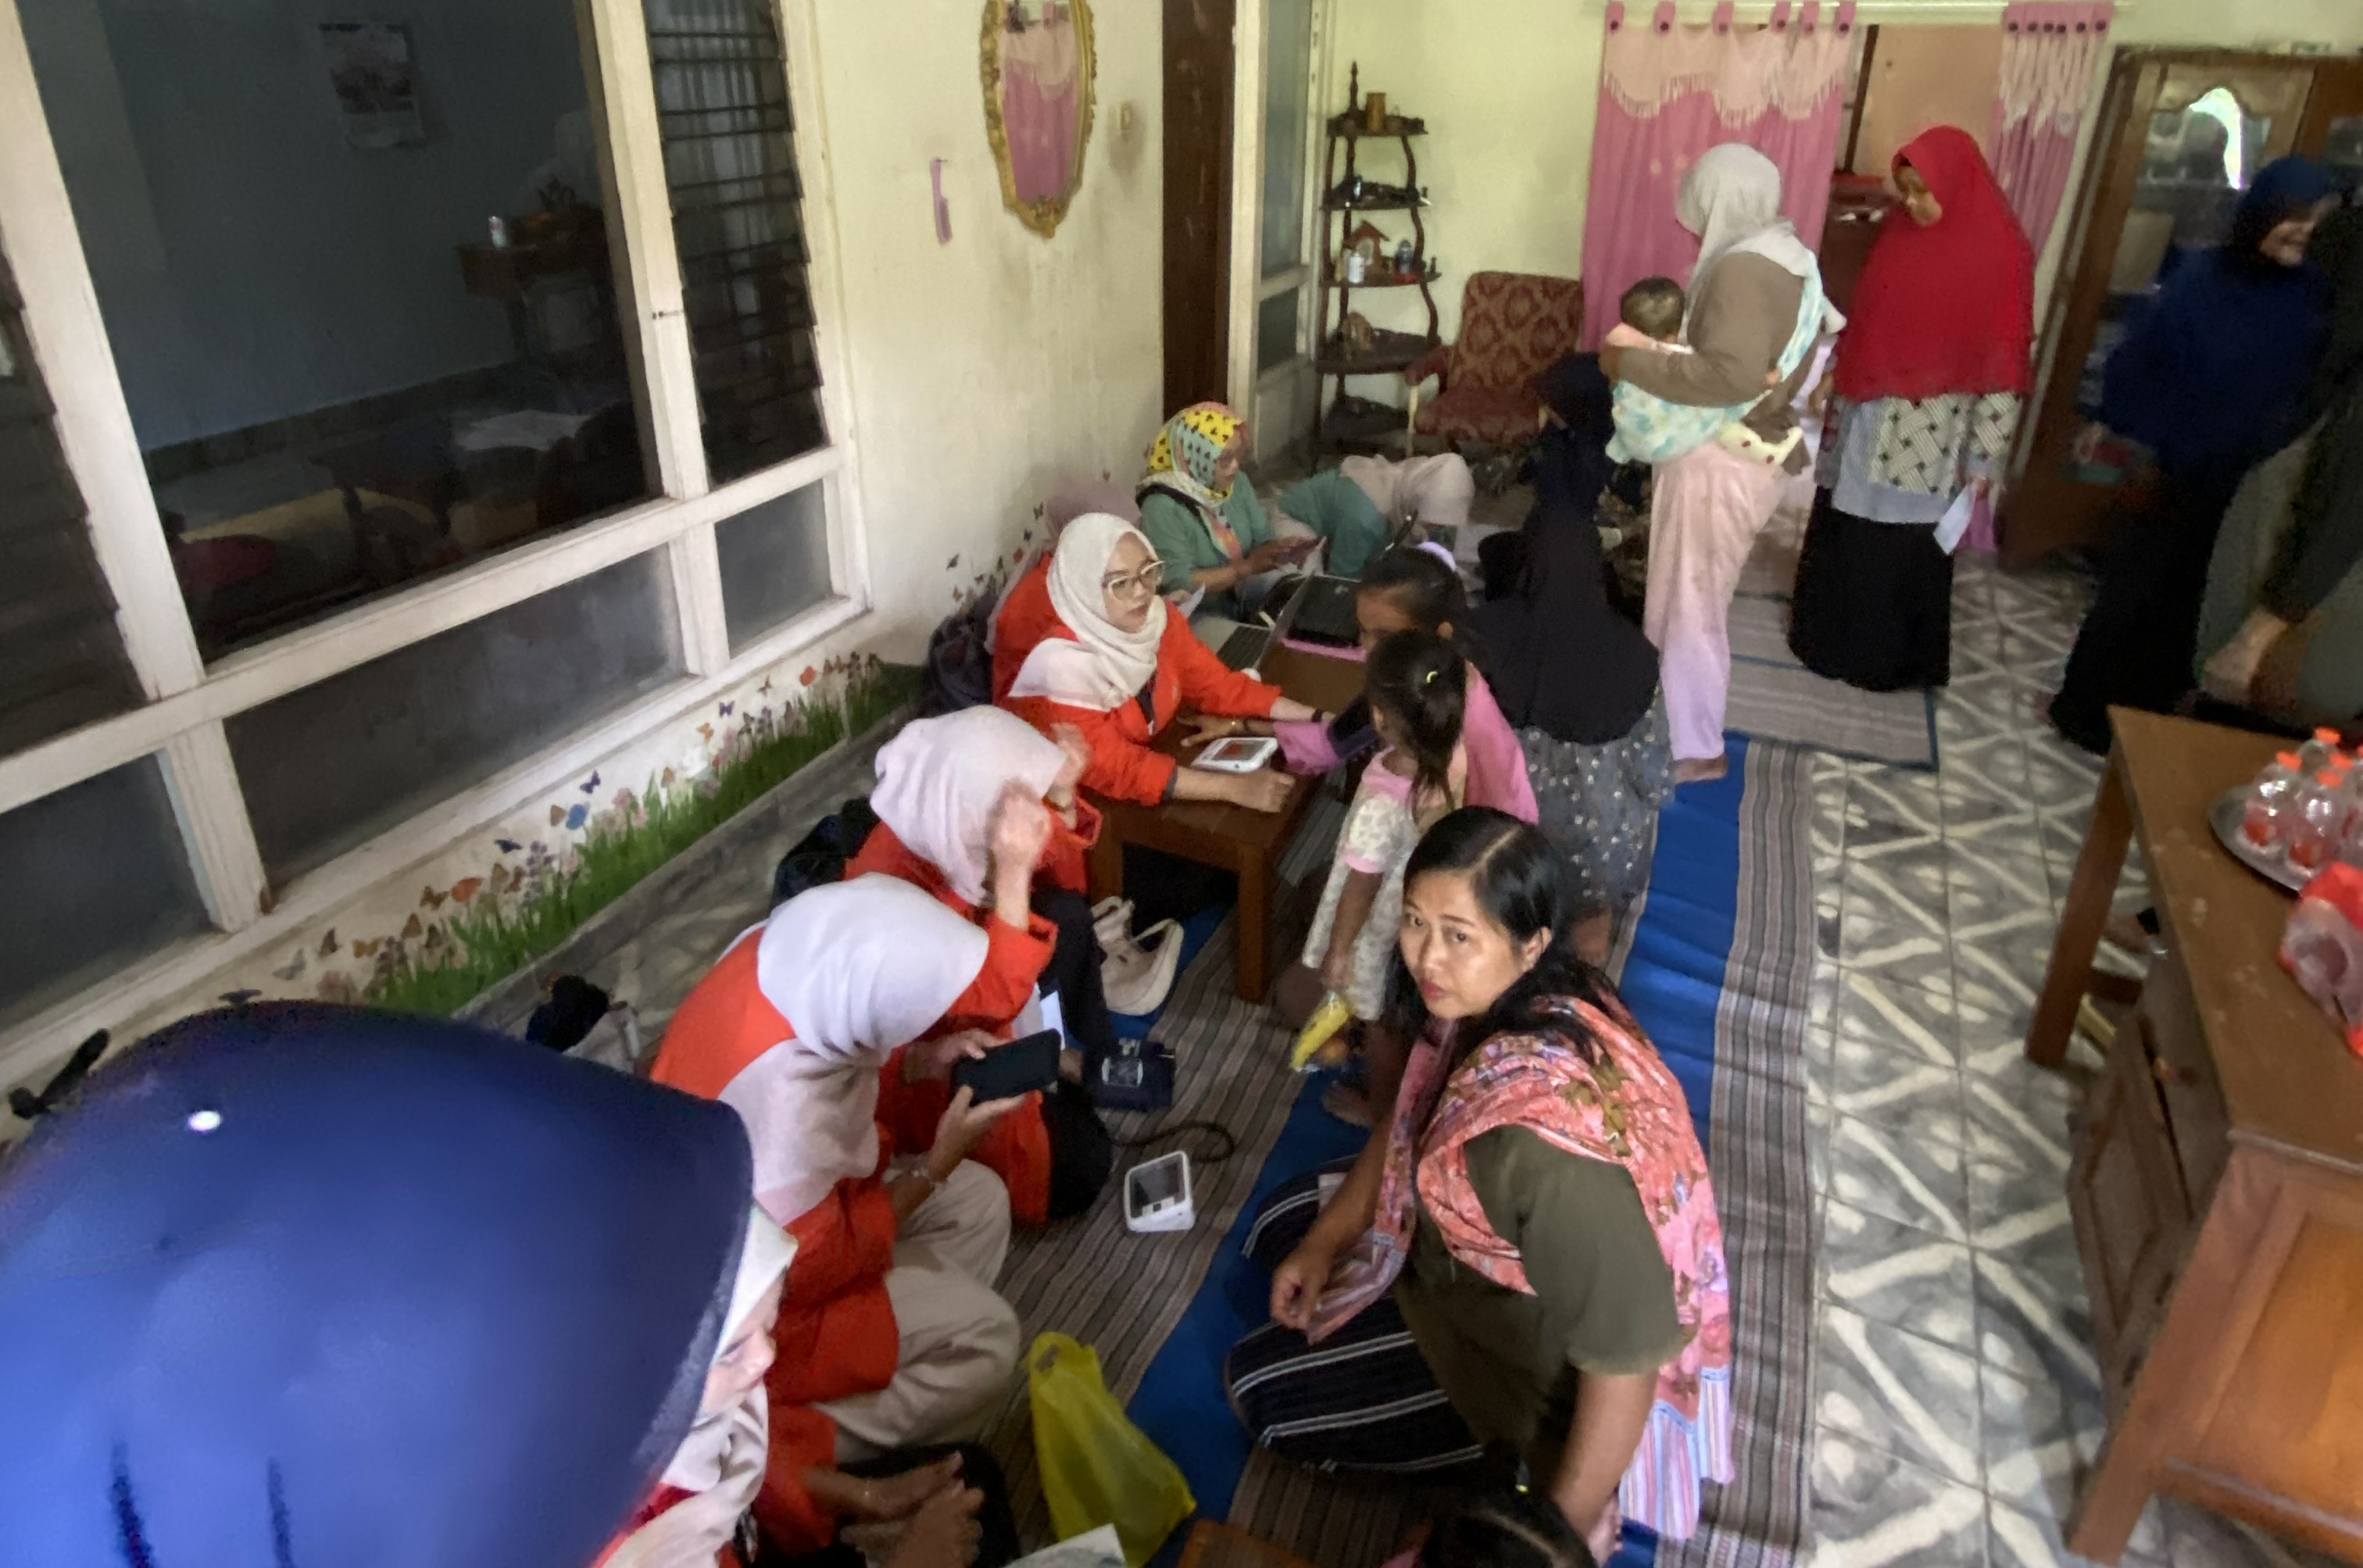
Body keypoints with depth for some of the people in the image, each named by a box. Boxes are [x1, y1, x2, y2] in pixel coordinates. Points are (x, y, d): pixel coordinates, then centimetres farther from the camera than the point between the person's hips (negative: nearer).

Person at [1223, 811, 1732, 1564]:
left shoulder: (1549, 1131, -42)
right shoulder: (1496, 1002, -17)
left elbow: (1627, 1351, -33)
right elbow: (1411, 1123, 4)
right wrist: (1327, 1239, 0)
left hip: (1539, 1358, -8)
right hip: (1479, 1257, 8)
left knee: (1254, 1385, 3)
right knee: (1282, 1222, 20)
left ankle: (1515, 1451, 7)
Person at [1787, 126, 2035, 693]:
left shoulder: (2001, 254, -14)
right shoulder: (1902, 231, 4)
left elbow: (2007, 363, -13)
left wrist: (1984, 456, -13)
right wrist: (1835, 388, 13)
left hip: (1926, 440, -6)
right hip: (1864, 421, 6)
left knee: (1902, 551, 4)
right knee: (1841, 535, 15)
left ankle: (1888, 659, 21)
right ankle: (1829, 636, 33)